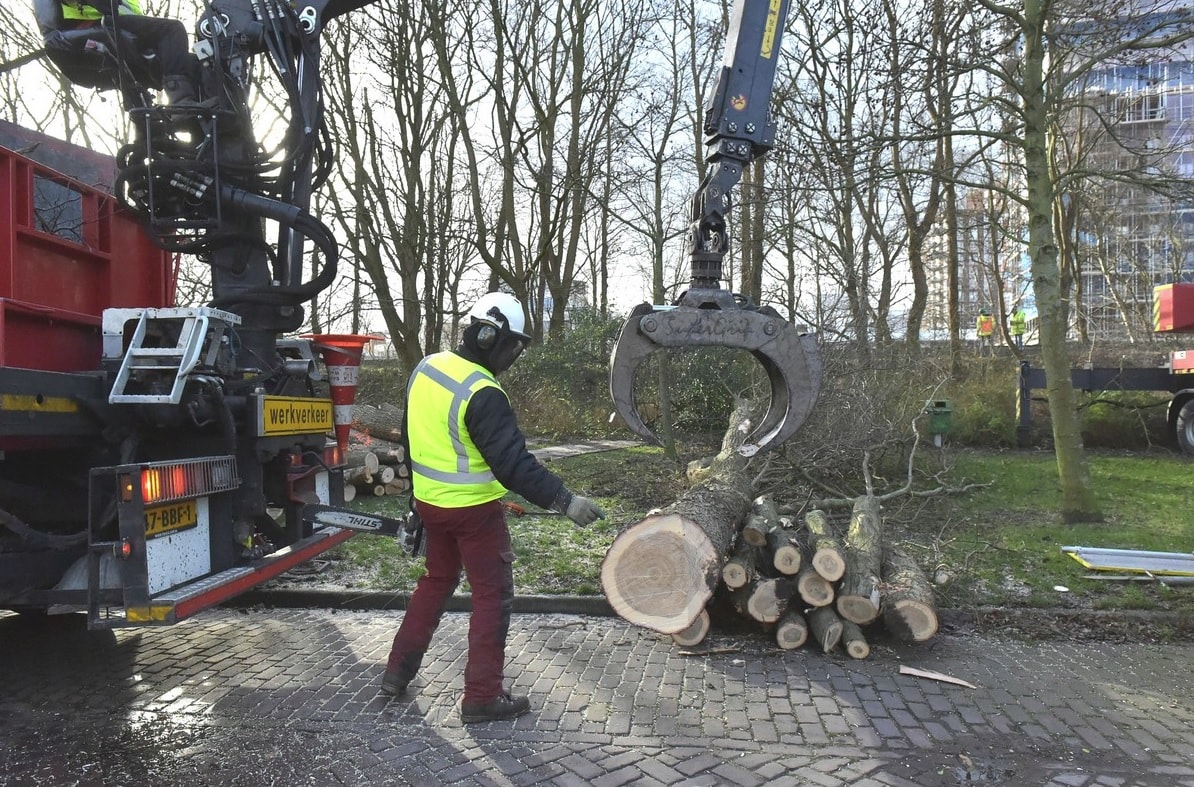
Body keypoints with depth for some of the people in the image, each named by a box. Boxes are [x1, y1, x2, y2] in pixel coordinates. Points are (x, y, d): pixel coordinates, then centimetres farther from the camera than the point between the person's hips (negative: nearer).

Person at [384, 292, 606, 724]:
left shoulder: (426, 367, 2)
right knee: (494, 595, 5)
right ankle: (482, 696, 11)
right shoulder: (482, 393, -25)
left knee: (436, 580, 24)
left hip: (430, 501, 8)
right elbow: (513, 462, -29)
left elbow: (412, 436, 13)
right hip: (473, 510, -8)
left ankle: (399, 670, 32)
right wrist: (565, 500, -26)